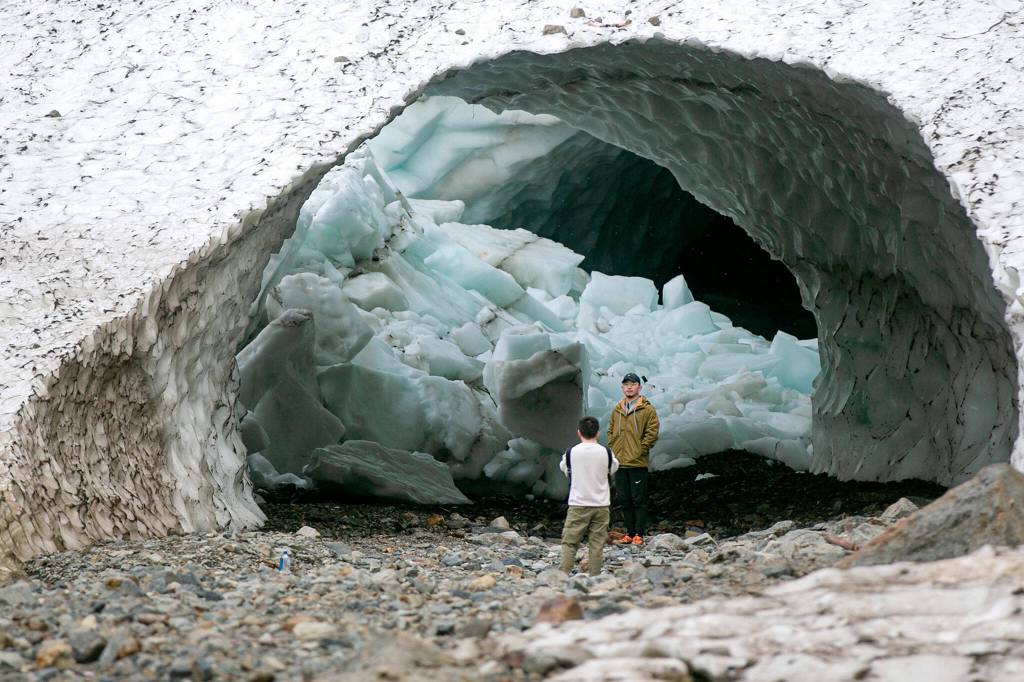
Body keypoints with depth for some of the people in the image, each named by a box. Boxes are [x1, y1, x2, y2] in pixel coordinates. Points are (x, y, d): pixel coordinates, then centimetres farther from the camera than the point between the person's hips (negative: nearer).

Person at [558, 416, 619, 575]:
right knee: (597, 544, 5)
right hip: (601, 505, 1)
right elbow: (613, 469, 15)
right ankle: (595, 576, 3)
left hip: (578, 505, -1)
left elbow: (564, 468, 12)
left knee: (569, 543, 3)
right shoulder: (606, 453, -4)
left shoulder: (571, 452, -7)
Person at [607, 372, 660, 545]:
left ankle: (639, 534, 3)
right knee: (623, 499, 9)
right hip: (620, 462, 5)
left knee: (639, 500, -2)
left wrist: (641, 450, -11)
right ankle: (629, 533, 17)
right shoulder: (617, 409, 12)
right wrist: (613, 447, 7)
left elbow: (652, 432, -8)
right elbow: (611, 431, 20)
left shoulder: (647, 409, -4)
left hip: (638, 463, -5)